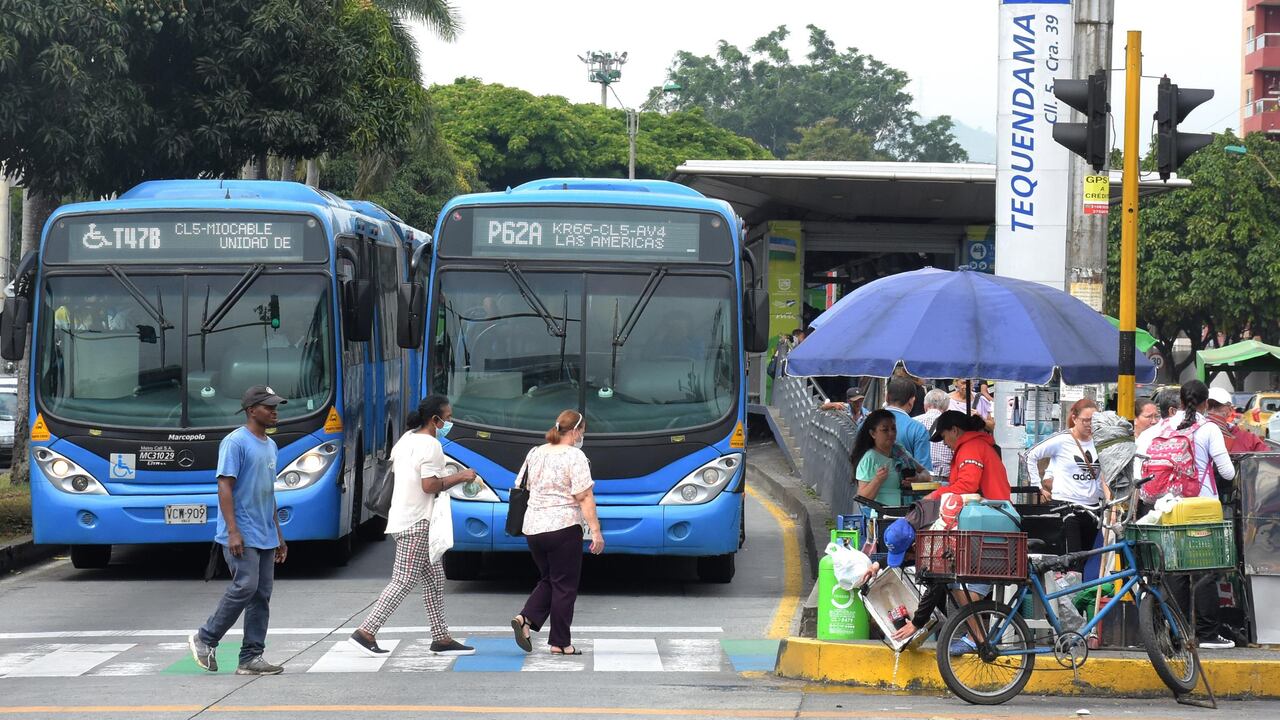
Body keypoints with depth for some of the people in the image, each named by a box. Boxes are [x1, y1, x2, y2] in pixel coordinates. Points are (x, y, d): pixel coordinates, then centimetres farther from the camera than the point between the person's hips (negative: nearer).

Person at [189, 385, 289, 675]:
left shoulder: (270, 445, 17)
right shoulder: (235, 442, -9)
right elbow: (225, 486, -15)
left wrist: (278, 534, 22)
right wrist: (233, 531, -22)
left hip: (265, 537, 9)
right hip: (242, 536, -9)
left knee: (262, 595, 4)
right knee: (245, 587, -16)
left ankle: (251, 659, 6)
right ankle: (205, 640, 0)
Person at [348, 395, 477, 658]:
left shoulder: (406, 439, 14)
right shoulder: (431, 445, -15)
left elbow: (395, 475, 20)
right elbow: (430, 485, -21)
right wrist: (460, 477, -10)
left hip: (402, 517, 10)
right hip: (417, 523, -10)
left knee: (434, 579, 13)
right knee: (403, 582, -9)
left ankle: (441, 638, 15)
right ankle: (366, 632, -11)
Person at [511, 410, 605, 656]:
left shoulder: (535, 454, 10)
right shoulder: (574, 457, -11)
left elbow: (526, 487, 20)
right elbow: (584, 497, -15)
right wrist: (596, 531, -15)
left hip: (533, 527, 7)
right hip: (563, 526, -7)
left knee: (548, 580, 18)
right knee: (564, 585, 2)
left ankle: (525, 619, -2)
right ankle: (559, 643, 4)